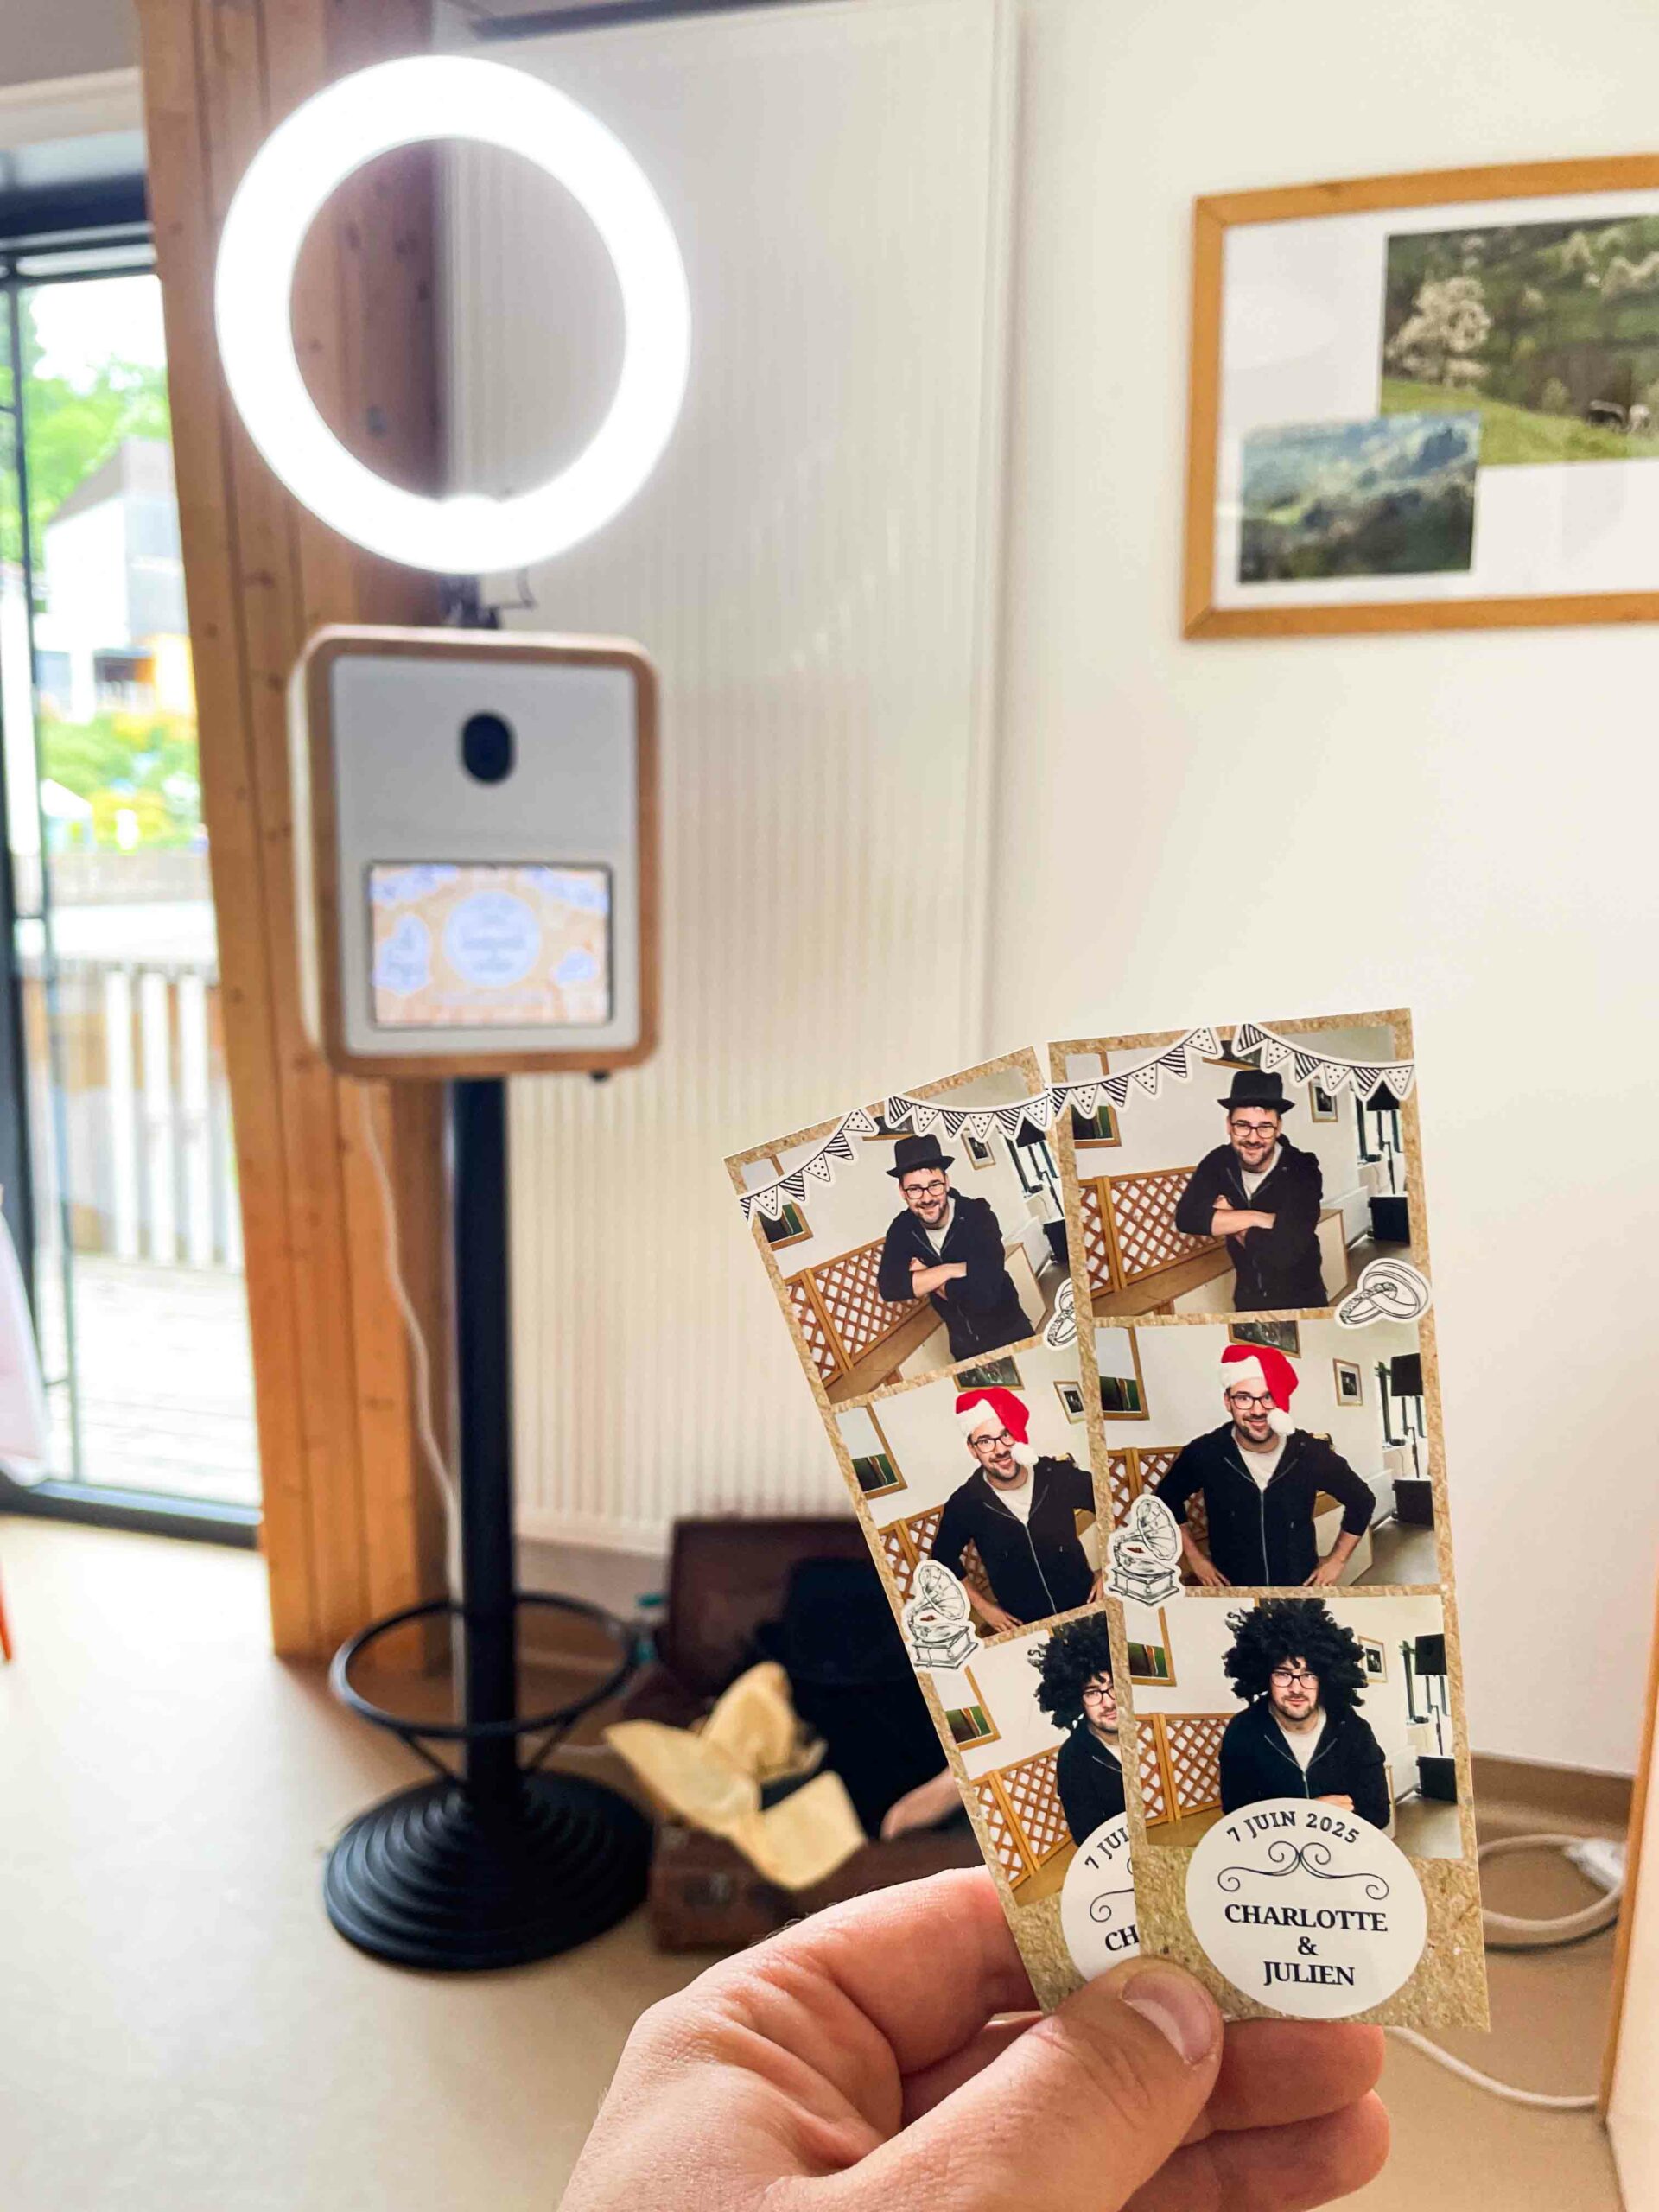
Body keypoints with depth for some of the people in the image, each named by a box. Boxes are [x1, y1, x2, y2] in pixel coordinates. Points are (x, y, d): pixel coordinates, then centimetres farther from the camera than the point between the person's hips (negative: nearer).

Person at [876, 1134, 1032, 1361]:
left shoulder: (977, 1214, -27)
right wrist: (952, 1269, -31)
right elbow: (889, 1288, -27)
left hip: (1010, 1334, -4)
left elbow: (984, 1292, -38)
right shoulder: (902, 1229, -13)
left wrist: (925, 1278, -24)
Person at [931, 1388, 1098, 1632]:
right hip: (1025, 1628, 1)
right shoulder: (963, 1504, -14)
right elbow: (943, 1559, 5)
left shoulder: (1059, 1477, -14)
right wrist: (981, 1606, 4)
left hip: (1087, 1610, 0)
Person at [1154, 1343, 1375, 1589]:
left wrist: (1337, 1559, 1)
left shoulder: (1311, 1453, -15)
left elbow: (1362, 1500, 3)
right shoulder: (1204, 1453, -17)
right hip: (1231, 1586, -1)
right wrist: (1194, 1556, 1)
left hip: (1302, 1585, 1)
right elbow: (1167, 1500, 3)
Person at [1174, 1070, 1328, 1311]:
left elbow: (1282, 1252, -33)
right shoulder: (1218, 1162, -10)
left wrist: (1230, 1219, -19)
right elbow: (1186, 1218, -24)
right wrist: (1259, 1218, -28)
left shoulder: (1303, 1170, -24)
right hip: (1247, 1301, 4)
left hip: (1301, 1303, -3)